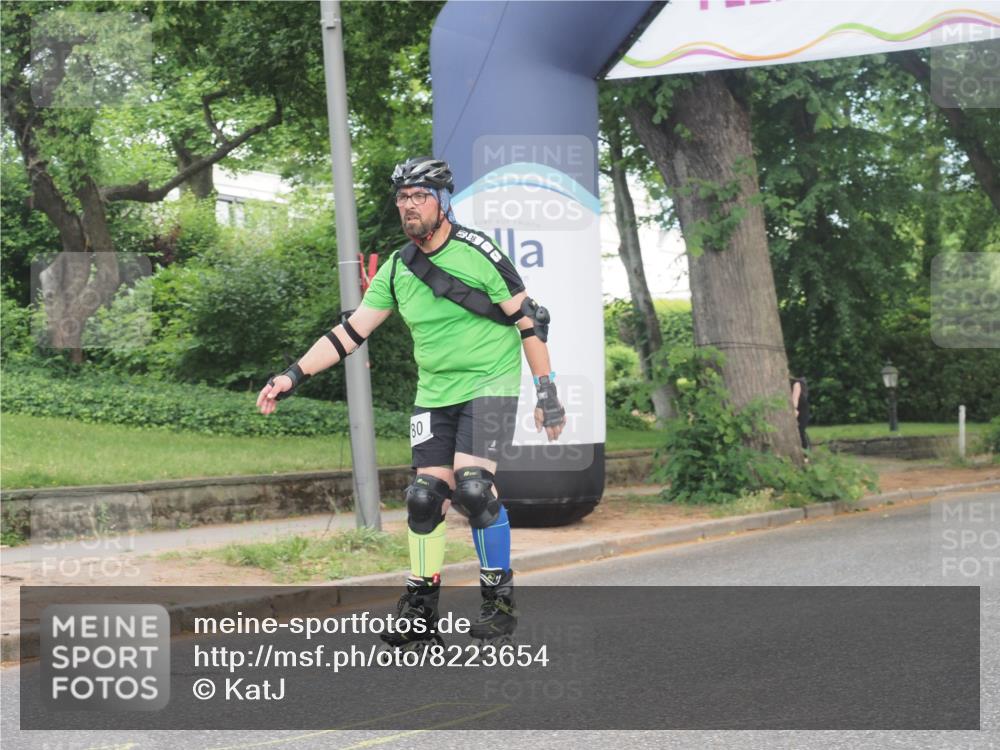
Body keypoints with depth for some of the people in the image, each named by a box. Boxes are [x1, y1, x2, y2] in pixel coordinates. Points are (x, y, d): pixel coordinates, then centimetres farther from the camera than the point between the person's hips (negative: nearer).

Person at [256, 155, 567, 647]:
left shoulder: (476, 252, -12)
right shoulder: (397, 269, 3)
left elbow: (528, 320, -8)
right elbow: (352, 331, 4)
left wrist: (548, 393, -10)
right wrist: (293, 375, -4)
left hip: (490, 386, -5)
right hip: (434, 394, 5)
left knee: (473, 487, -20)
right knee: (426, 497, -2)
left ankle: (500, 600, -4)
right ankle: (421, 607, 13)